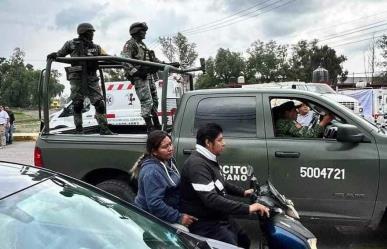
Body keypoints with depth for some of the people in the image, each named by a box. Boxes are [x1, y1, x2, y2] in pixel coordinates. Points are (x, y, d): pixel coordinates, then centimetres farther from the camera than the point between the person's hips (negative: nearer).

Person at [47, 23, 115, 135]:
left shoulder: (95, 47, 14)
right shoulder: (71, 44, 5)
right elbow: (60, 54, 13)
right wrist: (53, 55, -10)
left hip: (91, 79, 3)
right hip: (77, 78, -3)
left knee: (100, 103, -5)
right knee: (77, 105, 0)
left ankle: (104, 129, 1)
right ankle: (79, 130, 12)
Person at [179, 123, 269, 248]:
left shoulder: (209, 159, 8)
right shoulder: (197, 164, -26)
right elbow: (211, 199, -35)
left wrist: (243, 192, 22)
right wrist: (247, 208, -35)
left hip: (220, 218, 11)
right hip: (205, 224, -10)